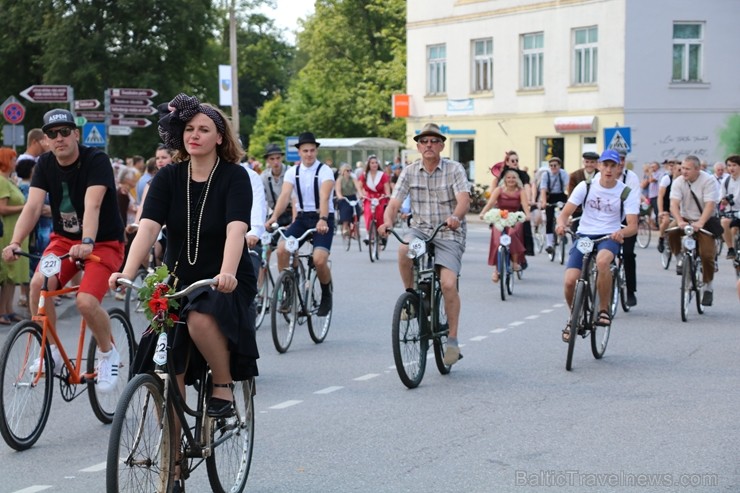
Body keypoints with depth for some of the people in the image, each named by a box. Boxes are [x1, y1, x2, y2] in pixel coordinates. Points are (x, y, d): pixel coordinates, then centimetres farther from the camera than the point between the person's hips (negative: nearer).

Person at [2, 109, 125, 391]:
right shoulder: (45, 164, -4)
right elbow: (33, 206, -16)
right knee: (38, 284, -24)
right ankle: (50, 351, -5)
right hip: (64, 238, 4)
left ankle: (108, 353, 4)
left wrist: (87, 242, -49)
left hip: (104, 242, -4)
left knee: (86, 301, -25)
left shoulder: (96, 160, -19)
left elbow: (92, 205, -33)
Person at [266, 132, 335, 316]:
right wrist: (274, 217, -27)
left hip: (323, 219, -4)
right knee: (282, 249, -20)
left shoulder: (324, 171, -9)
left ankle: (326, 295, 6)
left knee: (319, 259, -22)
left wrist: (322, 220, -40)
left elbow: (324, 197, -24)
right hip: (302, 217, 4)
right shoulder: (293, 172, 4)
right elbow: (285, 195, -10)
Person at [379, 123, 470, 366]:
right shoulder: (410, 172, 1)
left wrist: (455, 216, -43)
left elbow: (464, 199, -20)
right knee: (404, 250, -32)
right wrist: (388, 221, -29)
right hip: (421, 229, 2)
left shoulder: (454, 169, -6)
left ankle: (452, 340, -4)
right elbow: (394, 202, -6)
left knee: (448, 284, -18)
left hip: (449, 234, -2)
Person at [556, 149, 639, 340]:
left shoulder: (626, 193, -4)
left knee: (602, 261, -38)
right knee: (569, 281, -16)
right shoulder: (585, 187, -1)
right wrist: (561, 223, -28)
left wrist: (621, 232, -33)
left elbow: (633, 225, -10)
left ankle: (604, 310, -17)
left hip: (609, 238, -2)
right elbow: (565, 212, -4)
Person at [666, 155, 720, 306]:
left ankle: (708, 287, 6)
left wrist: (700, 223, -40)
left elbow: (710, 205, -24)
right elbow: (674, 204, -17)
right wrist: (679, 221, -36)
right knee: (671, 230, -31)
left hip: (705, 221, -2)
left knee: (707, 254, -15)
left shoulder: (709, 181, -15)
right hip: (686, 219, 2)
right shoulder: (678, 182, -6)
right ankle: (680, 258, -5)